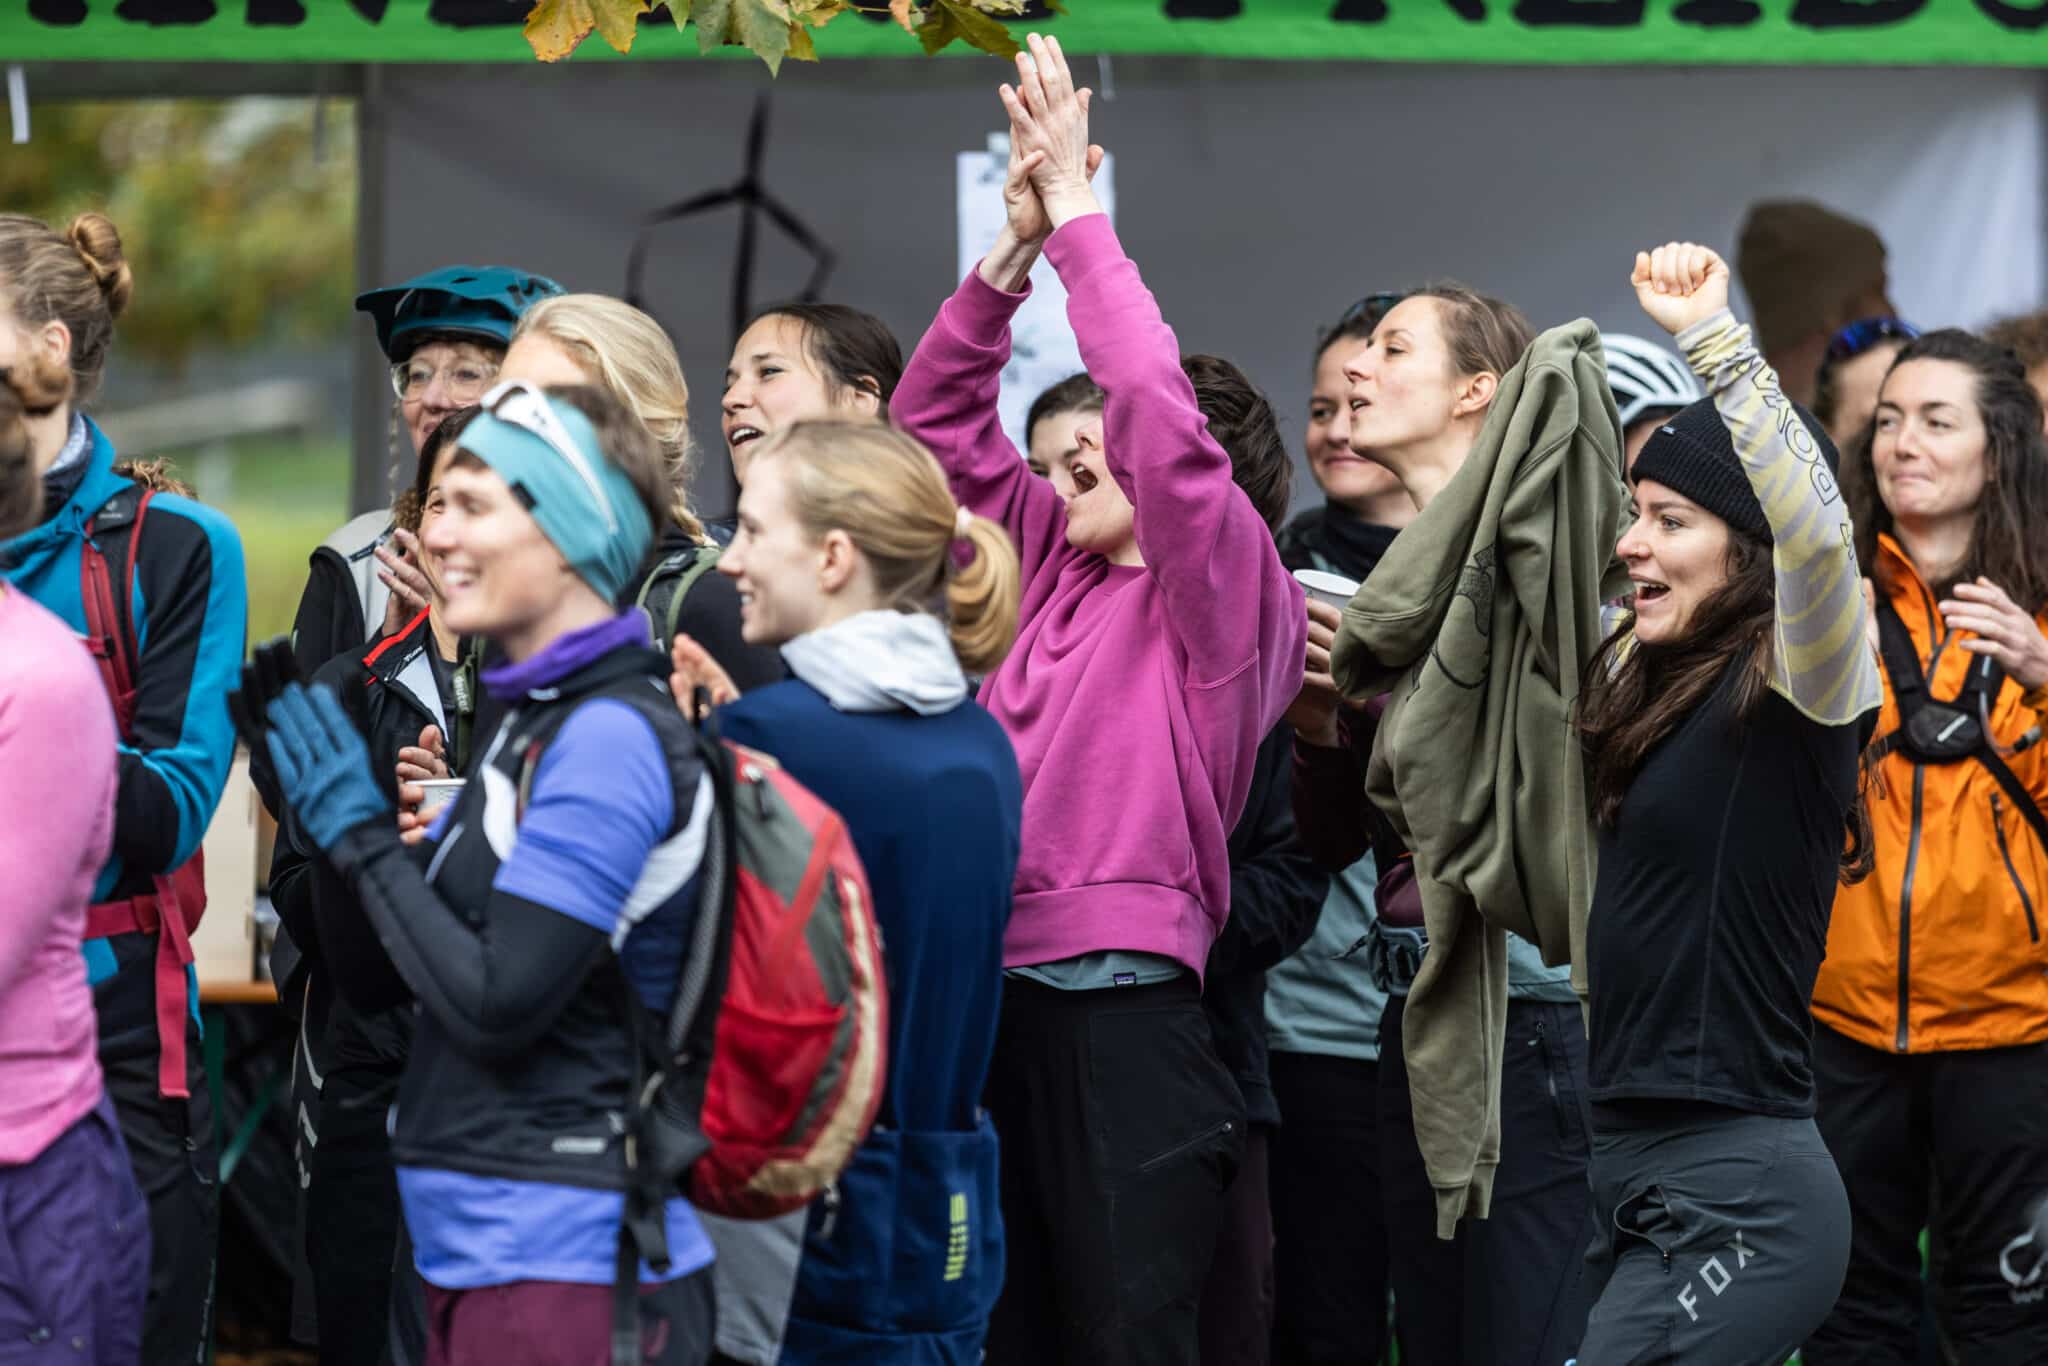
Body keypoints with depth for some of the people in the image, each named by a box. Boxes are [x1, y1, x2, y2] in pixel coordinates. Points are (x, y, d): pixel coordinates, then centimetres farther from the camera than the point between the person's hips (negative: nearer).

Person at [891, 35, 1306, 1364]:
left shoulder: (1225, 588, -2)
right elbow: (939, 419, 20)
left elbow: (1159, 412, -16)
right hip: (996, 997, 7)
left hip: (1124, 1016, -7)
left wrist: (1075, 207, -10)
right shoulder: (1063, 567, 16)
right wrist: (1017, 246, 7)